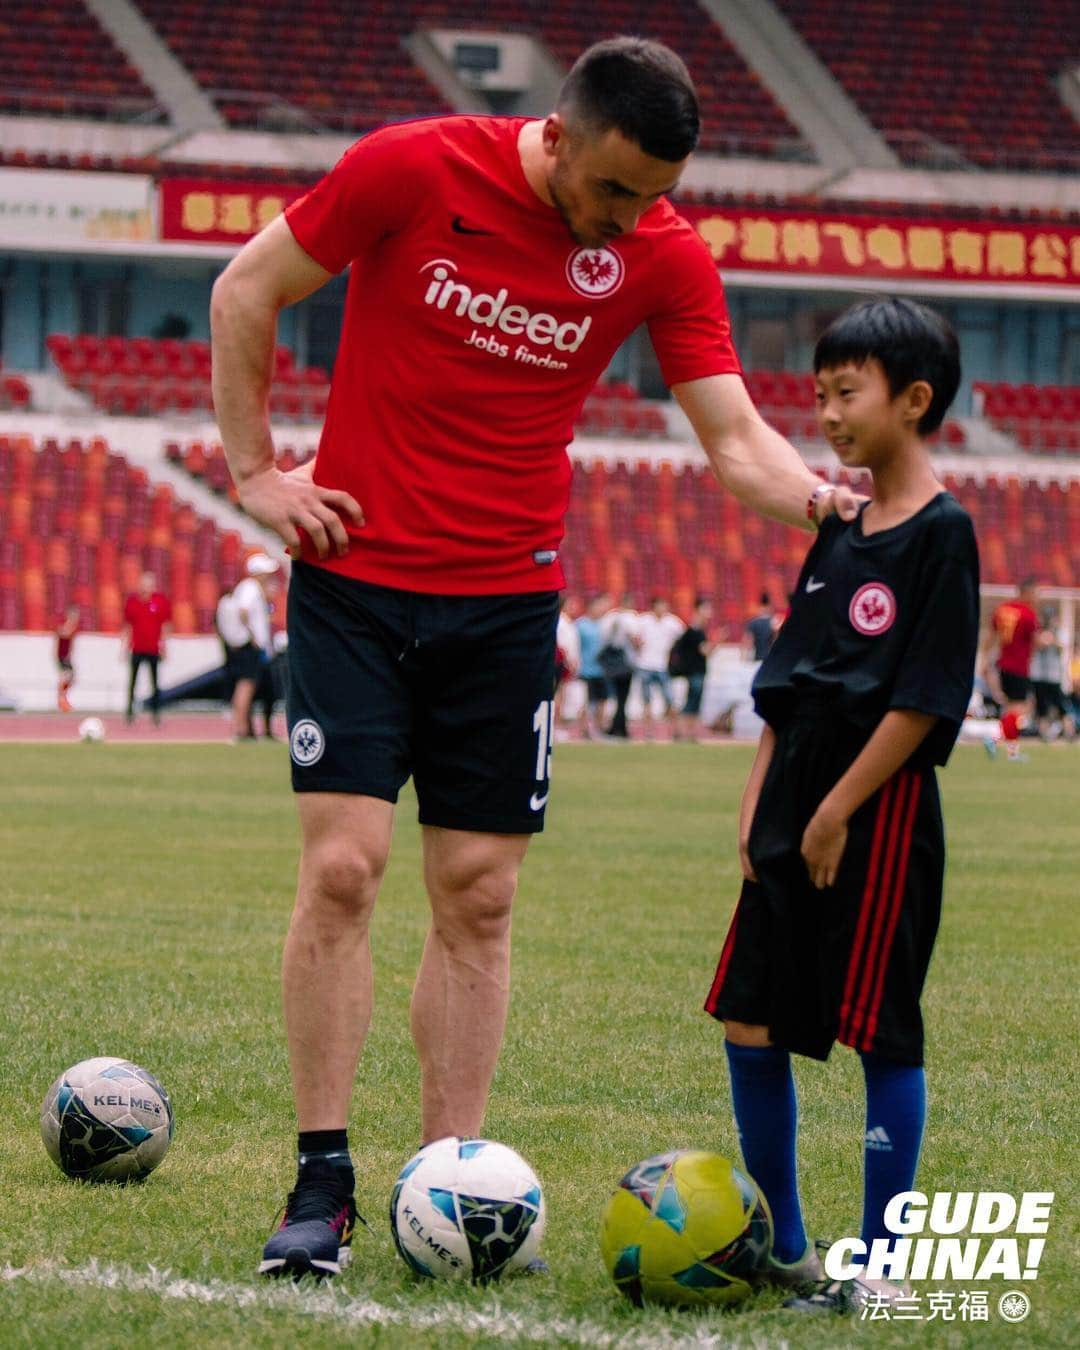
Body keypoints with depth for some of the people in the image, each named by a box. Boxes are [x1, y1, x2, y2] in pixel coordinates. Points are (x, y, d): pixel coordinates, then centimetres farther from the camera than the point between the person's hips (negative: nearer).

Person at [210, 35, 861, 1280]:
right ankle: (320, 1185, -2)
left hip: (506, 602, 3)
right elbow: (247, 291, -1)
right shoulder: (412, 170, -12)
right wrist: (255, 472, -4)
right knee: (341, 867, -9)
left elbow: (735, 438, -5)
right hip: (356, 579, -3)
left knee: (478, 897, 1)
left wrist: (818, 499, -26)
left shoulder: (665, 259, -5)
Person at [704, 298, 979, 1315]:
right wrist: (758, 805, 8)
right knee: (751, 1027, 10)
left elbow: (923, 699, -16)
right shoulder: (839, 534, 14)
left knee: (884, 1037, -3)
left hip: (880, 819, -8)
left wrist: (838, 812, -15)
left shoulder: (942, 533, -11)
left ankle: (879, 1268, 4)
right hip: (796, 822, 8)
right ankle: (784, 1245, 21)